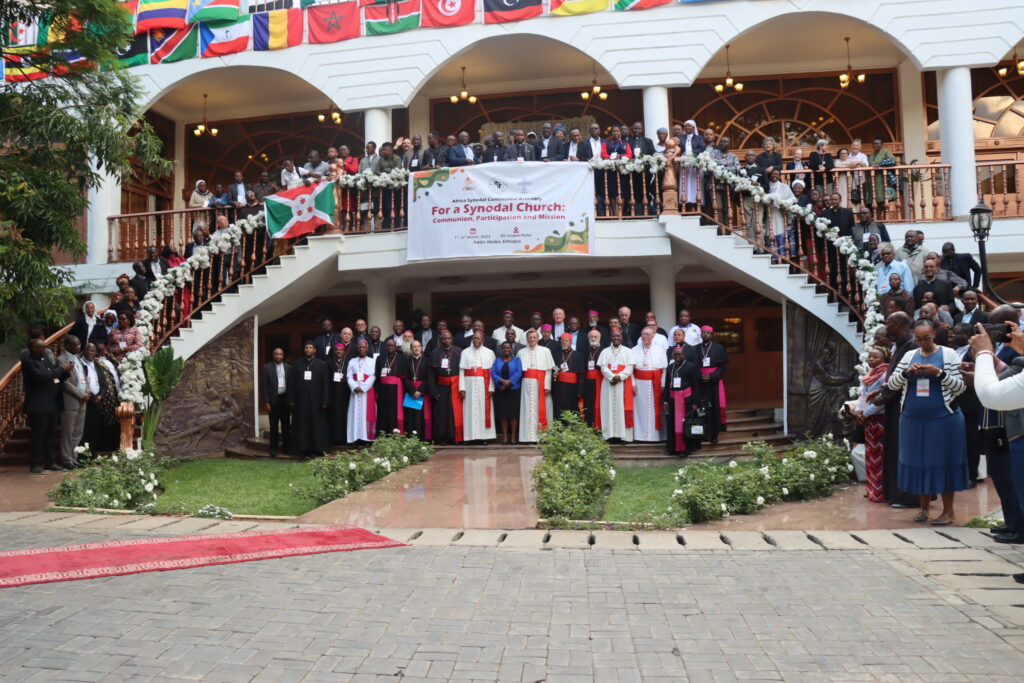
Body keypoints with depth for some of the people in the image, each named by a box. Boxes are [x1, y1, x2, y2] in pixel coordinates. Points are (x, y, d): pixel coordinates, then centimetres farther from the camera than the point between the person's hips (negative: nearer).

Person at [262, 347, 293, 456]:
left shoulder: (289, 368, 6)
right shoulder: (267, 367, 2)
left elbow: (292, 384, 5)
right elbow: (265, 385, -1)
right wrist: (266, 401, -7)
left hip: (285, 399, 2)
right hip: (273, 400, -2)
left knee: (286, 425, 8)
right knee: (274, 426, 3)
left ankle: (287, 447, 16)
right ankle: (273, 448, 10)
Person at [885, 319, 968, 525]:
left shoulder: (949, 354, 0)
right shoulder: (909, 356, 8)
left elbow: (960, 386, -5)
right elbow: (891, 384, 4)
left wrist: (939, 373, -18)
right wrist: (907, 372, -13)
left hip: (943, 418, -3)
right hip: (913, 418, 3)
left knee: (943, 462, 2)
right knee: (918, 461, 9)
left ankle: (948, 511, 12)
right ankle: (924, 507, 21)